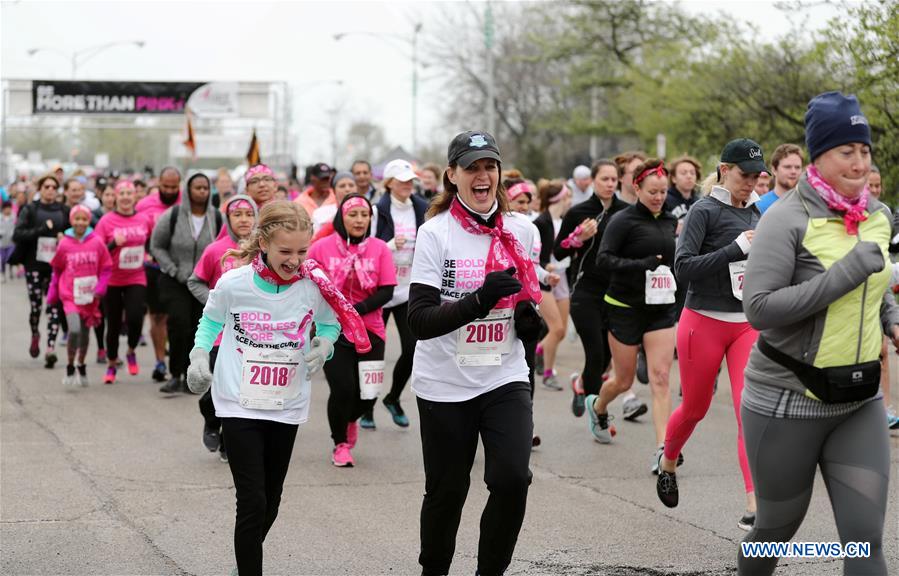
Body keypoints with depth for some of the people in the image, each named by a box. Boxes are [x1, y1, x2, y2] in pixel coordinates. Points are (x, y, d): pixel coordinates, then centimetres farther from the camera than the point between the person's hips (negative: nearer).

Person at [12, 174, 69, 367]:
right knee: (35, 304, 0)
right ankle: (35, 334, 30)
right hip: (35, 263, -1)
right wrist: (41, 230, -18)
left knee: (54, 306, -7)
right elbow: (17, 235, -8)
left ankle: (51, 348, -11)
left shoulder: (64, 211, 8)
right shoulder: (29, 210, 3)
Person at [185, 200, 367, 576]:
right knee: (252, 503, -11)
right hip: (239, 405, -3)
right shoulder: (233, 284, -13)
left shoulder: (313, 286, -9)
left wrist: (323, 345, -11)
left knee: (270, 502, 15)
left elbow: (330, 323, 10)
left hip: (287, 406, 3)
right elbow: (211, 321, 8)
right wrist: (199, 357, -6)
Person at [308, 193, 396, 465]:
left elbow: (386, 291, -4)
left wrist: (355, 310, -16)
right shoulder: (321, 248, -4)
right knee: (343, 389, -10)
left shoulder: (379, 249, -1)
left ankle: (349, 421, 38)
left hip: (370, 332, 2)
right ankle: (340, 444, 18)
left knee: (367, 395, 1)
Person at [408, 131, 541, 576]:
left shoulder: (519, 231, 4)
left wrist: (530, 319, -2)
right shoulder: (435, 233, -9)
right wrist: (481, 299, -29)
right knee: (446, 490, 7)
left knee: (512, 479, -13)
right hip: (445, 384, -2)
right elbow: (419, 321, -17)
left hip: (505, 378, 3)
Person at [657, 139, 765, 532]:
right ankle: (668, 462, 44)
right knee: (695, 408, 13)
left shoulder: (755, 212, 8)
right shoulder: (705, 211, -10)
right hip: (704, 322, -4)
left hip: (748, 324, 4)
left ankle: (754, 505, -14)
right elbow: (683, 267, -20)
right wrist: (737, 249, -24)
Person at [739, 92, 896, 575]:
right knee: (778, 527, 12)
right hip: (787, 402, -5)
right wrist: (846, 274, -25)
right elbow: (758, 308, -23)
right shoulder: (788, 218, -14)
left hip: (859, 403, 5)